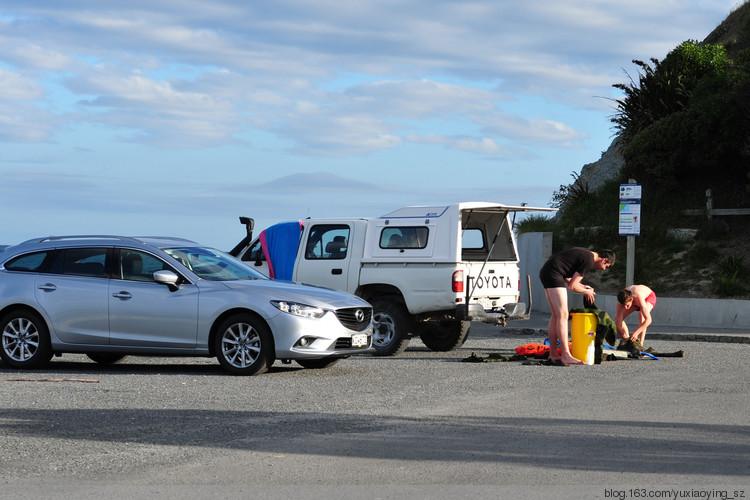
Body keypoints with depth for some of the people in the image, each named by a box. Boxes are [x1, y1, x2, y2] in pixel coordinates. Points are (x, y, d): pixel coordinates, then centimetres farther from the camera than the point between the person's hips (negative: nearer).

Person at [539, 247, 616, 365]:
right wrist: (587, 292, 7)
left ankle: (553, 355, 12)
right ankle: (566, 356, -13)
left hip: (545, 273, 10)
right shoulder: (588, 261, -10)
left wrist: (581, 286, 21)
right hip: (553, 274, -10)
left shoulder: (585, 253, 20)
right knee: (562, 315, -10)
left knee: (555, 315, 11)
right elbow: (572, 286, -10)